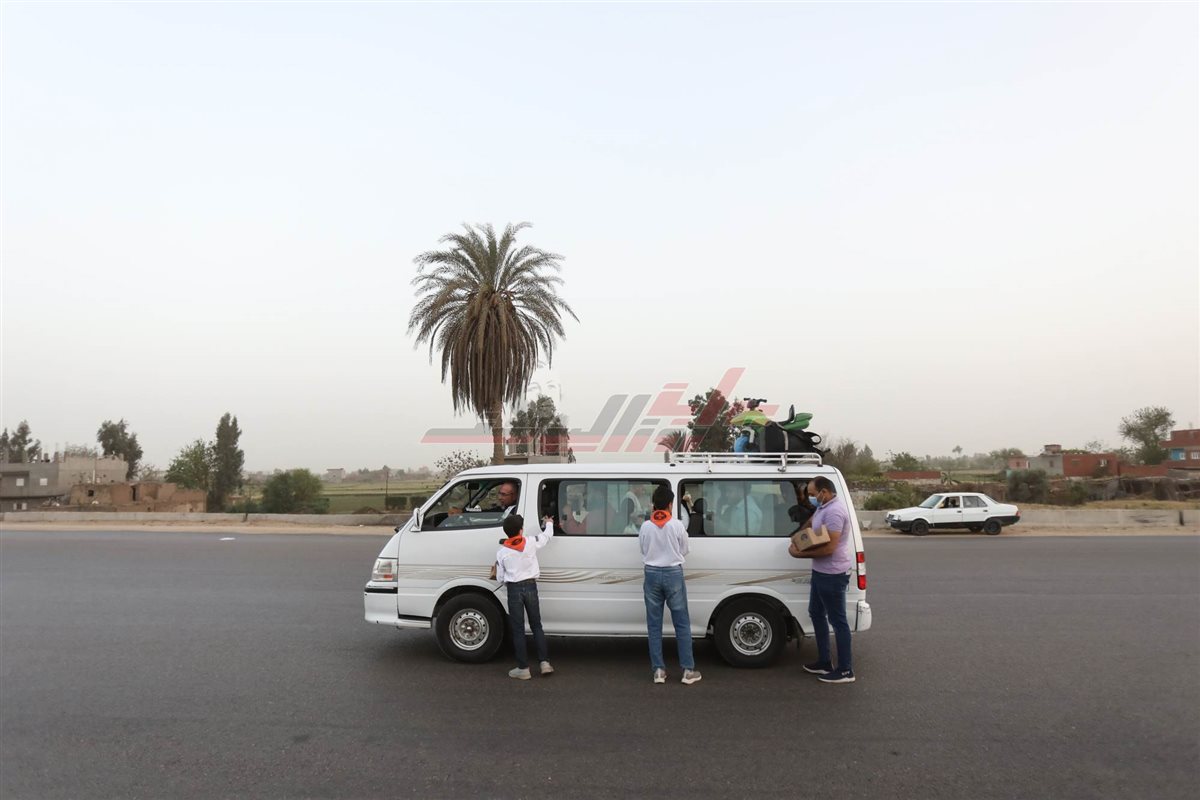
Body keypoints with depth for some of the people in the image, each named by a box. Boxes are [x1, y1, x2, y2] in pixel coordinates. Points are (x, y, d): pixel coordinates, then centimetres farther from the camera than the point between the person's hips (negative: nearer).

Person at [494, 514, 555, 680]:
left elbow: (500, 578, 1)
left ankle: (523, 668, 7)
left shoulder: (501, 552, -6)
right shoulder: (531, 543, -5)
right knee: (536, 626, 15)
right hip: (531, 587, 2)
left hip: (514, 589, -2)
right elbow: (547, 535, 14)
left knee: (518, 630, 5)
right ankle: (544, 662, 9)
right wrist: (549, 523, 34)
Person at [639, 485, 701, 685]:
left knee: (654, 624, 8)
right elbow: (684, 550, 2)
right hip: (673, 574, -2)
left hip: (652, 574, 2)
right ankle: (688, 670, 9)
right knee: (682, 623, 6)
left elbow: (643, 550, 6)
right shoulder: (677, 525, -8)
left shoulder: (645, 526, -3)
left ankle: (658, 670, 11)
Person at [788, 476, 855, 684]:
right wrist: (798, 538, 6)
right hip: (821, 571, 11)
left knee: (837, 620, -1)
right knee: (816, 613, 18)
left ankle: (845, 670, 10)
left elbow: (829, 548, -27)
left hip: (832, 574, -11)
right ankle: (824, 662, 29)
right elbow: (810, 523, 27)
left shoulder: (834, 512, -23)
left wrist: (800, 554, -20)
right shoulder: (823, 507, 9)